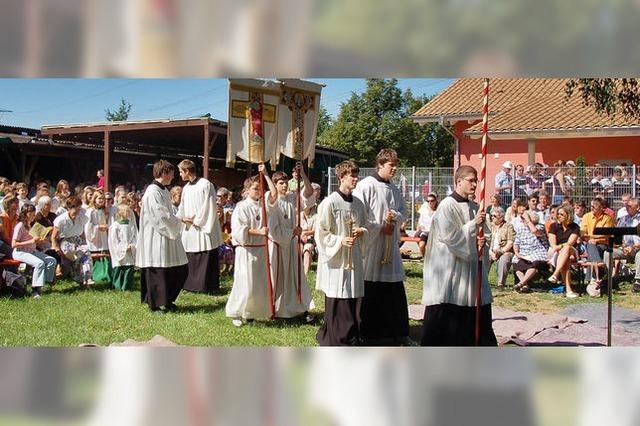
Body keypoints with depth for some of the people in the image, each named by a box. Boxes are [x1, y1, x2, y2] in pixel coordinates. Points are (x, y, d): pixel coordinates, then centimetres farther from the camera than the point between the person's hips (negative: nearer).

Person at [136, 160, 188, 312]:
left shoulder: (165, 191, 14)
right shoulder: (153, 192, -16)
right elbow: (160, 217, -21)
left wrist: (176, 222, 4)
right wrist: (178, 223, -10)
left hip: (168, 235, 10)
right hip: (156, 238, -10)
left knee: (179, 270, 11)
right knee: (157, 271, -1)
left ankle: (167, 300, 23)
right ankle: (155, 303, 11)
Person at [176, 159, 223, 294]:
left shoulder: (205, 184, -9)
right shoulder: (186, 188, 14)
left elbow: (209, 207, -12)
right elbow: (182, 208, 18)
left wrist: (196, 221, -10)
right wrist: (183, 218, -1)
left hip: (204, 229, -7)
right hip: (190, 229, 7)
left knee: (207, 260, -4)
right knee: (192, 260, 9)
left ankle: (209, 286, 2)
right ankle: (193, 285, 16)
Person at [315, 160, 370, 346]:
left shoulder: (358, 204, 8)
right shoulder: (329, 203, -11)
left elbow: (365, 227, 19)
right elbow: (321, 233, -10)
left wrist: (362, 231, -3)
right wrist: (340, 240, -21)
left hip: (354, 257, 6)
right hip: (335, 259, -6)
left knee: (354, 300, 10)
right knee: (336, 301, -2)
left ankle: (352, 338, 23)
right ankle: (333, 339, 10)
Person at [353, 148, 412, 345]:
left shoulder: (394, 188, 14)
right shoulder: (365, 186, -10)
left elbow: (403, 212, 18)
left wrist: (395, 216, -5)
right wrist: (380, 228, -14)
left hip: (391, 245, 7)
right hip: (371, 246, -7)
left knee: (395, 291, 9)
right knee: (371, 294, 1)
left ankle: (398, 333, 18)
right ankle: (369, 334, 11)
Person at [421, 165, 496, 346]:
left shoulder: (475, 208, 10)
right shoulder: (447, 206, -10)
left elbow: (485, 233, 16)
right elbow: (450, 236, -16)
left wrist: (483, 241, -7)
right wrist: (473, 224, -16)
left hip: (472, 266, 7)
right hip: (450, 267, -6)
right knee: (445, 315, -2)